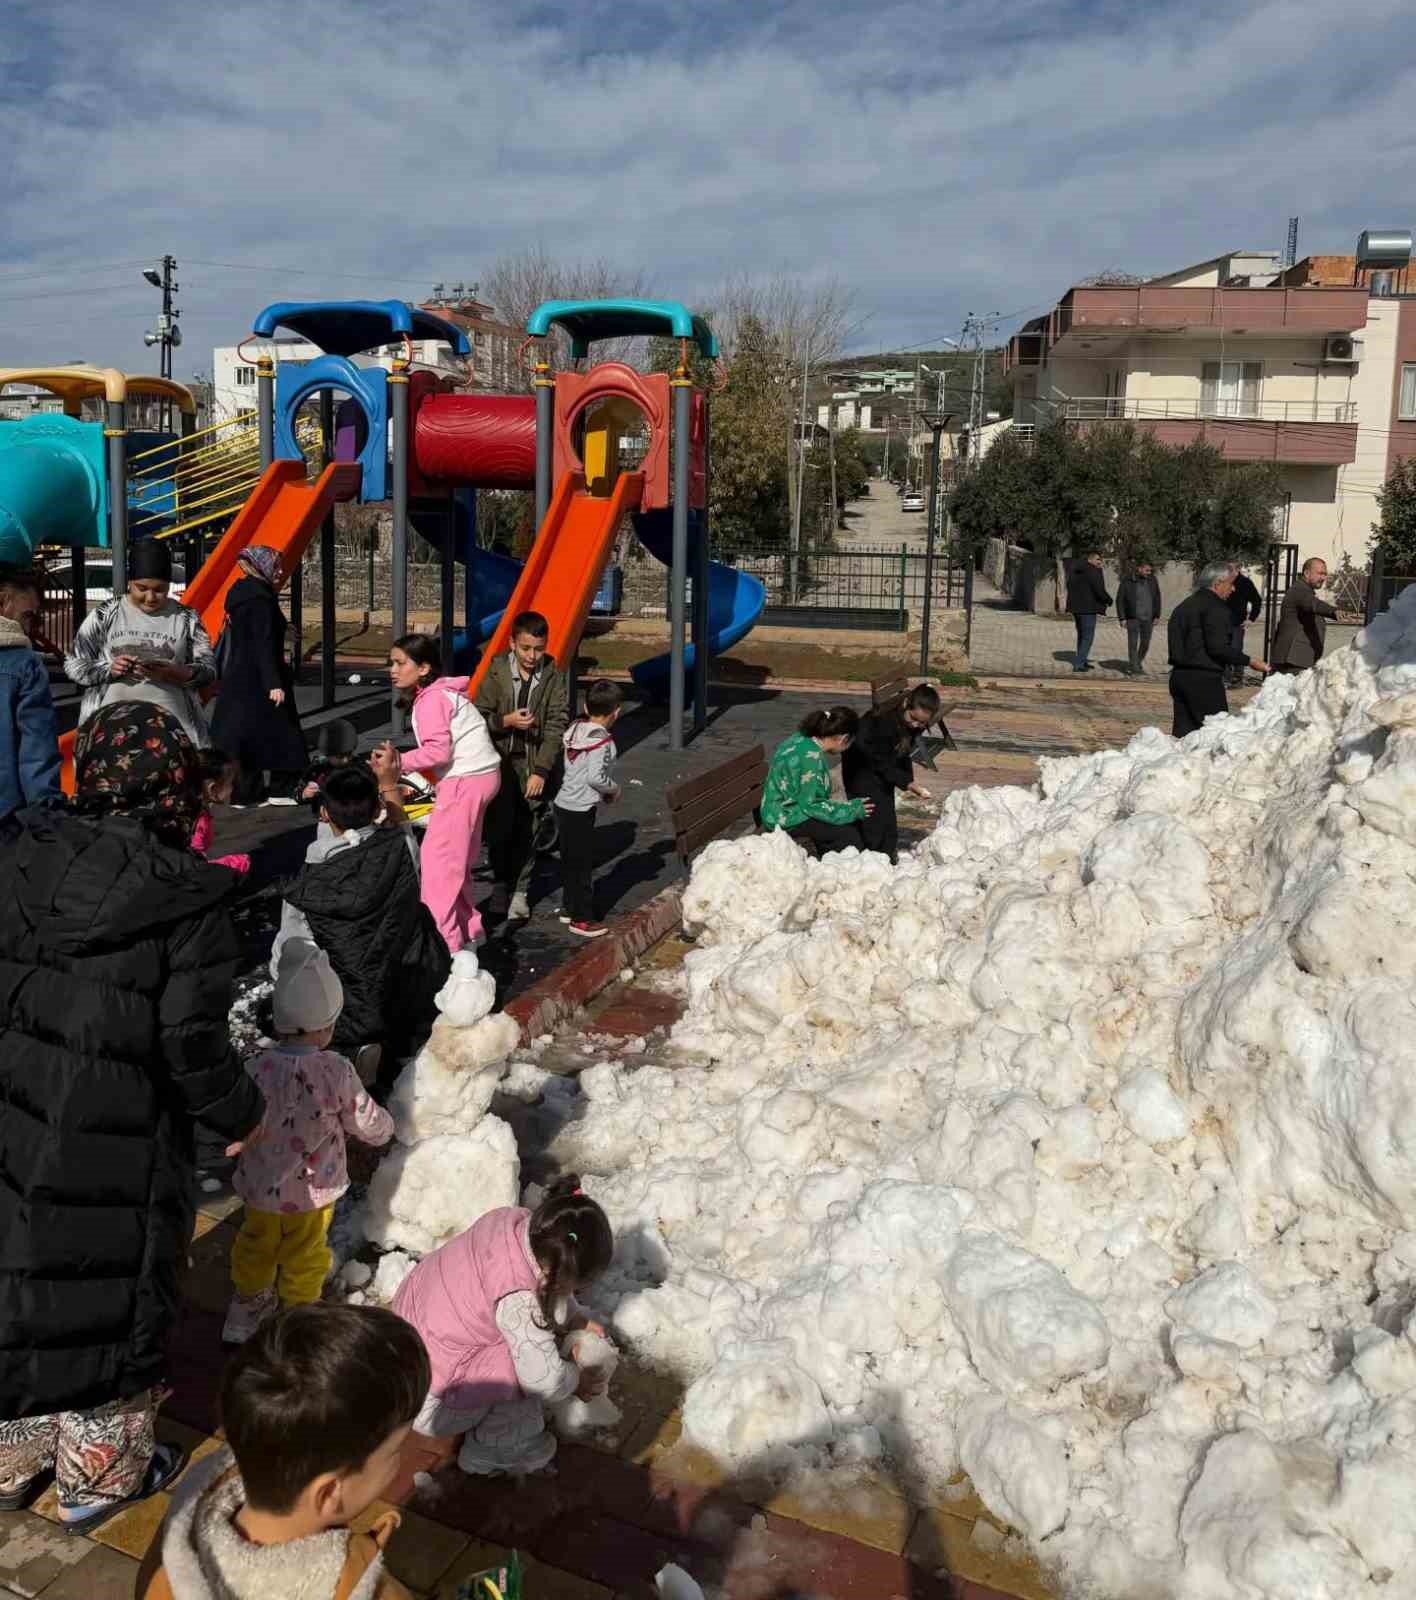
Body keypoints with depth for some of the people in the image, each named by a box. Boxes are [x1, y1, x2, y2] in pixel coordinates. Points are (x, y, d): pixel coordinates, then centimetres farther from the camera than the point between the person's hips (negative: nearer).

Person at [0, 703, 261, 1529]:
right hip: (118, 1150, -4)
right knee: (114, 1297, 15)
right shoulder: (190, 899, -18)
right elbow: (194, 1046, -16)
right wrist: (243, 1114, 1)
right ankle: (102, 1471, 34)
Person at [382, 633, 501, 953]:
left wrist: (399, 763, -24)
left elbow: (438, 750, -24)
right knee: (456, 859, 17)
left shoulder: (431, 699, -14)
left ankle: (443, 941, -9)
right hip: (477, 775, 11)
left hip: (466, 780, -11)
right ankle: (467, 930, 25)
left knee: (437, 857, -9)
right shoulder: (439, 692, 15)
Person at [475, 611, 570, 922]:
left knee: (528, 829, 3)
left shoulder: (554, 676, -5)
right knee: (499, 825, 1)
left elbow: (557, 726, -7)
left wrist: (541, 771, -12)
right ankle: (501, 882, 22)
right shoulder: (497, 672, -3)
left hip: (535, 763, 0)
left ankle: (520, 890, 18)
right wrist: (505, 721, -20)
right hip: (500, 760, 0)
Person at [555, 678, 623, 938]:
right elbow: (596, 777, -29)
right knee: (583, 865, 2)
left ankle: (569, 907, 33)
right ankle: (582, 919, 9)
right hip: (580, 811, -8)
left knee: (570, 860, 20)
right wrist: (614, 789, -10)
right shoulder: (602, 741, -20)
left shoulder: (576, 729, 5)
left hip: (564, 805, 8)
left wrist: (605, 792, 9)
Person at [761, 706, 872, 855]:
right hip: (788, 821, -10)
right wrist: (852, 810, -14)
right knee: (850, 834, -17)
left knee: (855, 822, 8)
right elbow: (811, 805, -23)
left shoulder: (803, 739, 2)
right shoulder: (811, 757, -26)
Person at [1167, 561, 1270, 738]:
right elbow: (1218, 648, -18)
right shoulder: (1215, 608, -10)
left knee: (1182, 731, 8)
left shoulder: (1186, 605, 18)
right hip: (1204, 679, -9)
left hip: (1179, 675, 9)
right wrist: (1249, 662, -12)